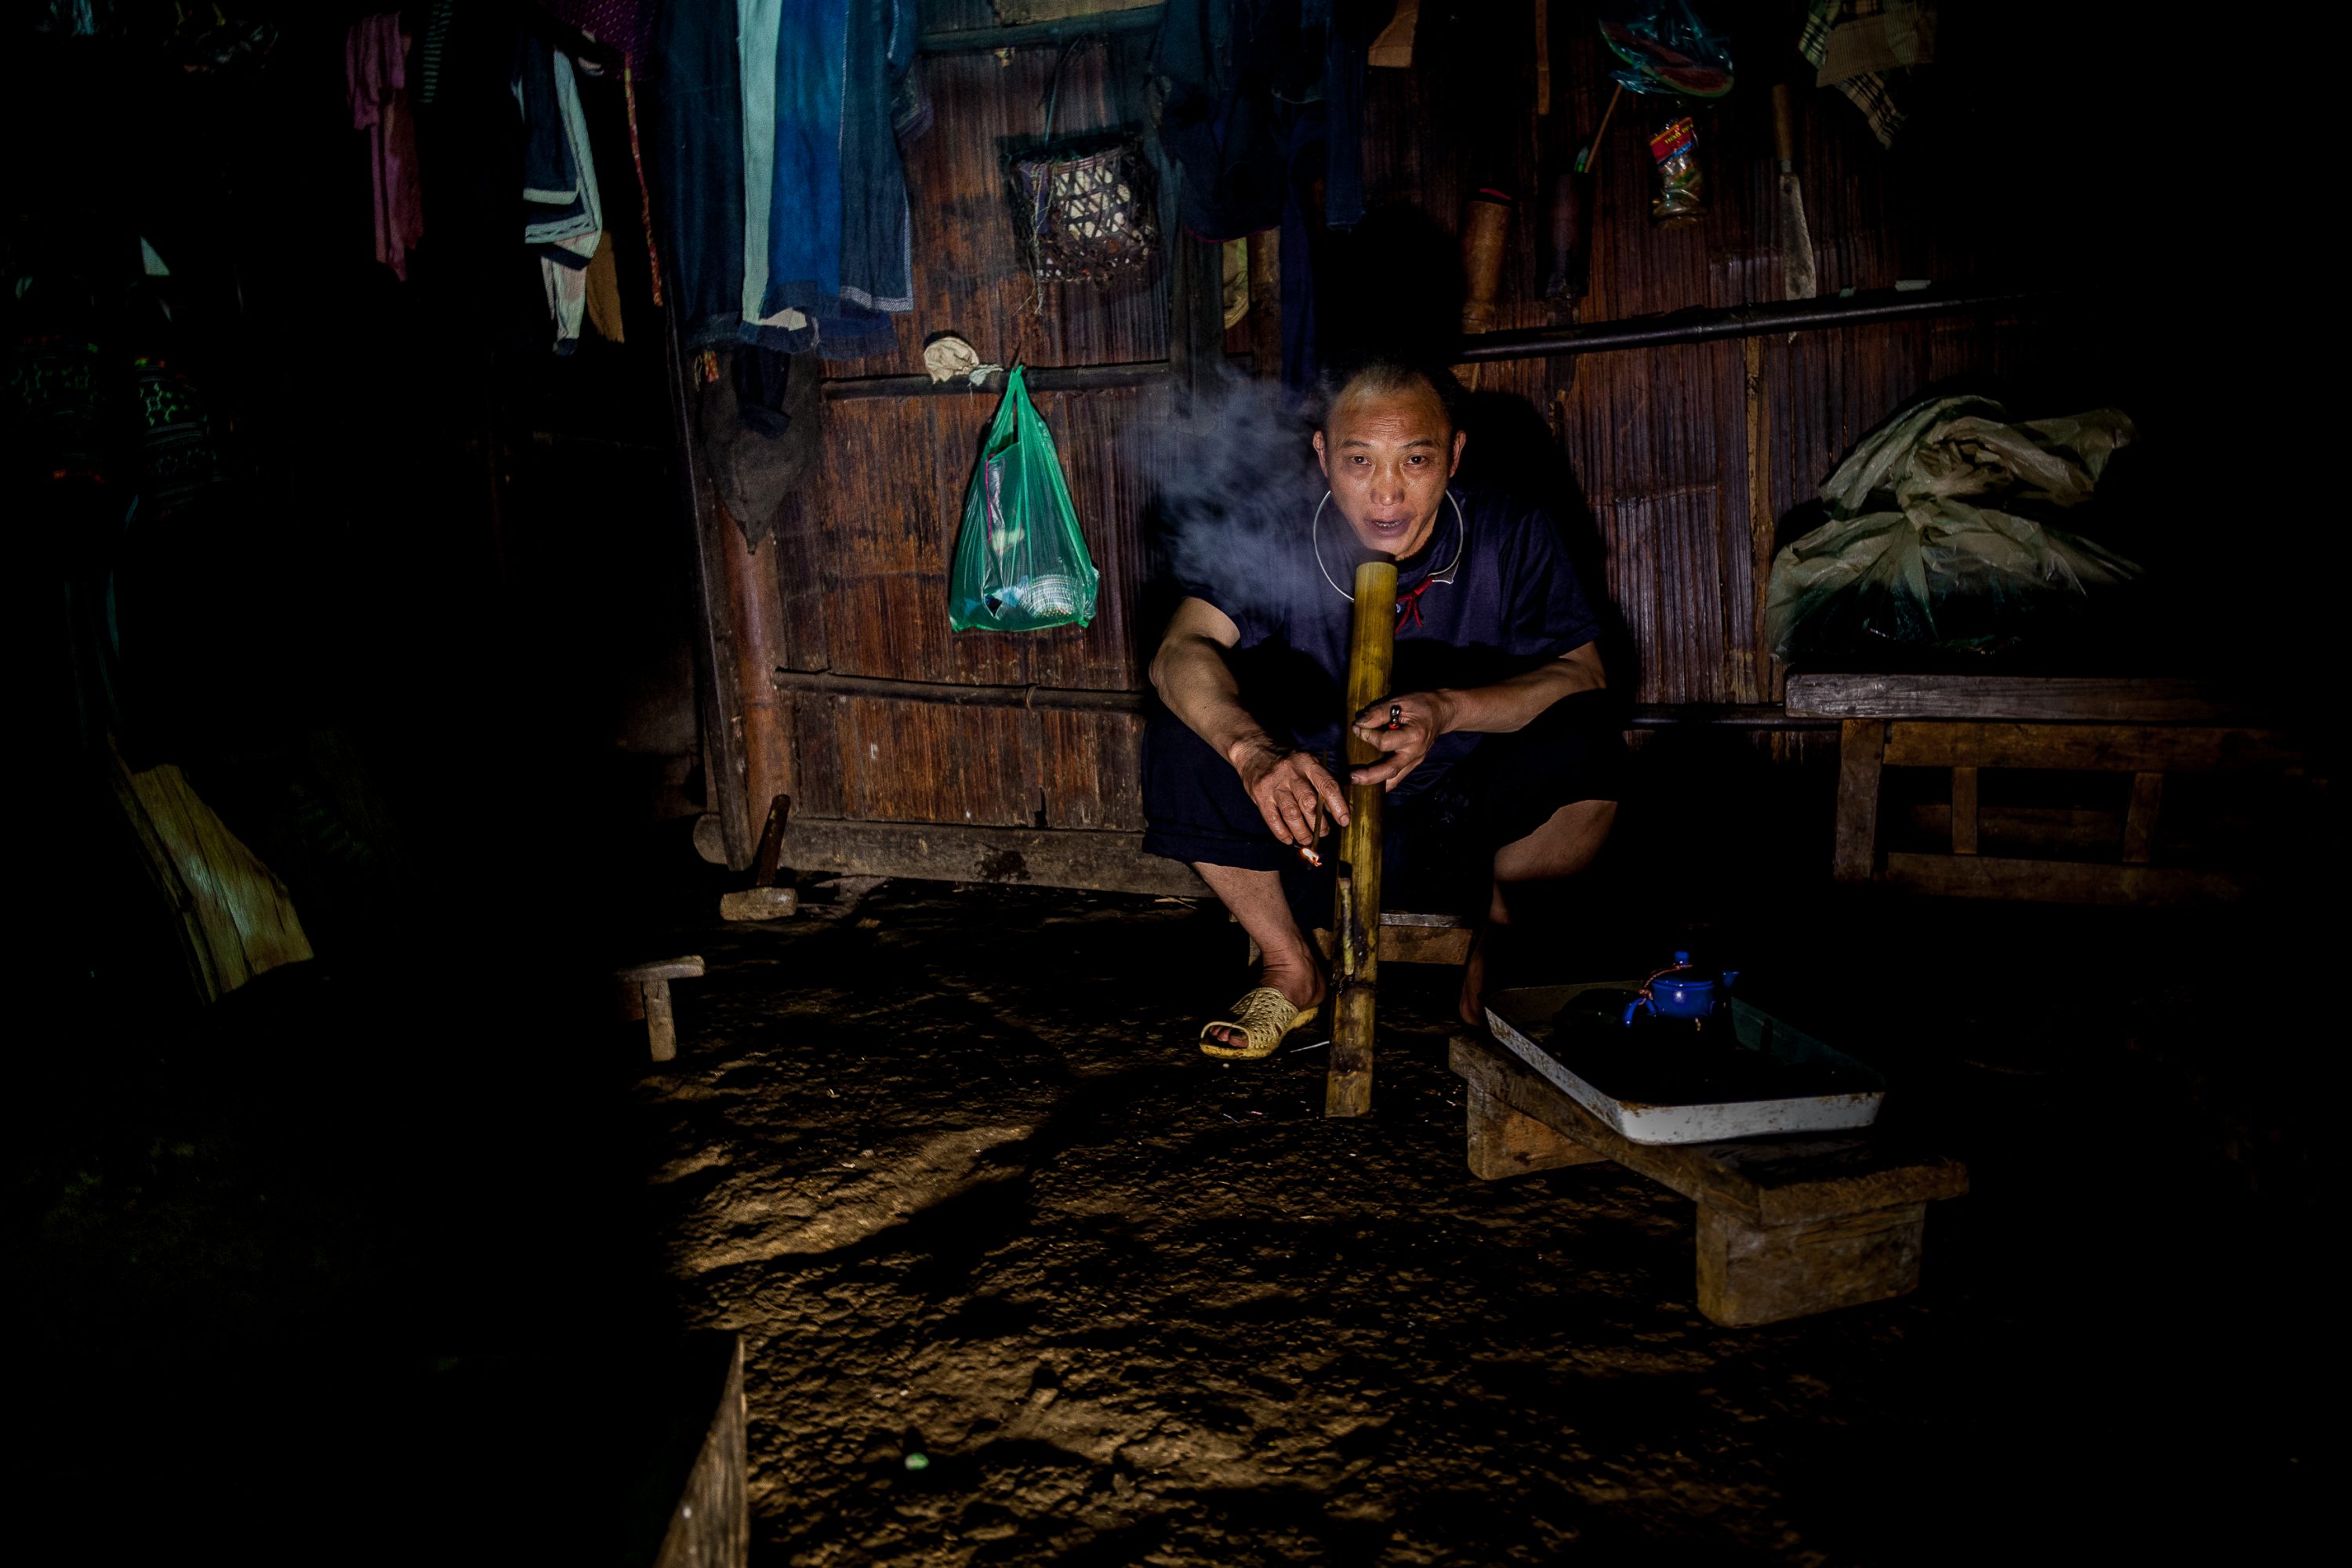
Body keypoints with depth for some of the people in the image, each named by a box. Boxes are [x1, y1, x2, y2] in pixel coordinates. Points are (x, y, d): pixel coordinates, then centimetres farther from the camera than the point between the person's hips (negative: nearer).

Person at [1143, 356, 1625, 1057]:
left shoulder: (1510, 535, -11)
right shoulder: (1276, 545, -13)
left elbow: (1580, 674, -15)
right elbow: (1182, 650, -26)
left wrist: (1450, 709, -34)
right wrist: (1252, 748, -48)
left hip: (1471, 832, 0)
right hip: (1315, 821, 1)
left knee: (1583, 743, -27)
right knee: (1183, 737, -21)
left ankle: (1497, 930, 4)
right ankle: (1290, 971, -2)